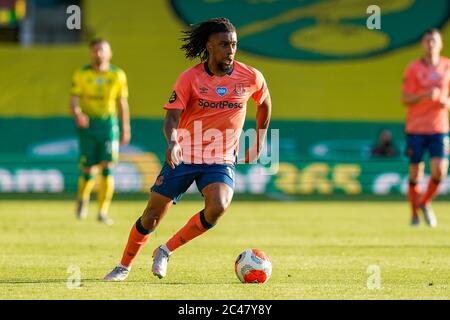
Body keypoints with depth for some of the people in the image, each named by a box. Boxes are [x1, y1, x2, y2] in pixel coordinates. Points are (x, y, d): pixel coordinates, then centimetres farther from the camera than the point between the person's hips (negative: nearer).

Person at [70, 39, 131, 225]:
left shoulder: (118, 75, 4)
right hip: (88, 125, -1)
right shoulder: (81, 75, 0)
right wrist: (77, 114, -26)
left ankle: (103, 212, -6)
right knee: (88, 170, 0)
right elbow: (74, 100, -5)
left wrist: (126, 128, 13)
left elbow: (122, 103, 11)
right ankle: (83, 198, 31)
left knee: (107, 168, -11)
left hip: (109, 124, 1)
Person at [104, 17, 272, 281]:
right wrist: (172, 141, -35)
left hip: (222, 160, 1)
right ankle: (124, 267, 25)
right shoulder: (190, 78, -9)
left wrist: (259, 143, 17)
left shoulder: (251, 78, -3)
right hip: (184, 155, 0)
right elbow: (172, 118, -14)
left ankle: (166, 251, -9)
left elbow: (265, 103, 18)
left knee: (218, 207, -29)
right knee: (152, 216, 1)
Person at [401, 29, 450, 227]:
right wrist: (425, 95, -21)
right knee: (415, 173, 1)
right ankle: (414, 214, 18)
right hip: (416, 128, -2)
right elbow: (405, 99, -5)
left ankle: (425, 203, 15)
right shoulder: (413, 69, -2)